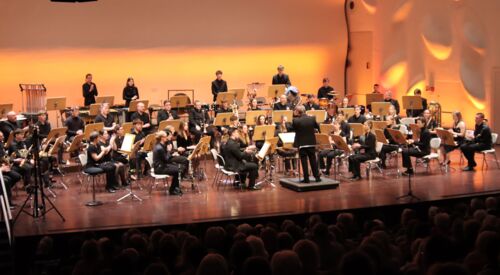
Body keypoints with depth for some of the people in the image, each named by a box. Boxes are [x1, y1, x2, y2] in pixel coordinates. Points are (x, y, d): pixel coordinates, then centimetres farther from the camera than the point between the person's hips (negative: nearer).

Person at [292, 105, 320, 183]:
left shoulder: (296, 120, -15)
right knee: (313, 160, 13)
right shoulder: (312, 118, -4)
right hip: (311, 143, 3)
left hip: (301, 144, -3)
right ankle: (317, 177, 16)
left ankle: (306, 179, 2)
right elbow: (317, 127, 10)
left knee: (304, 161, 2)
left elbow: (292, 128, 1)